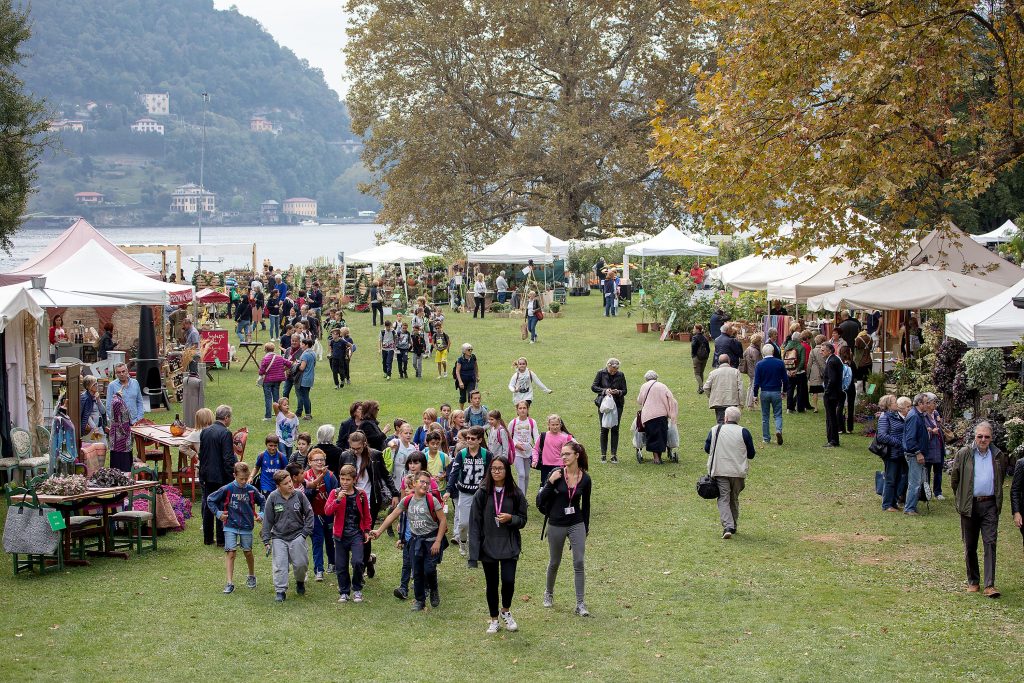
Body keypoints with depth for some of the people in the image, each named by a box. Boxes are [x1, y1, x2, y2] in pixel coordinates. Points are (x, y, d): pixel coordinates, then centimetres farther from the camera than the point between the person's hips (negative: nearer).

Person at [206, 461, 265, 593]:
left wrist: (261, 515, 1)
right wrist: (218, 513, -5)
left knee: (248, 552, 12)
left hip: (246, 526, 2)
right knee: (230, 553, -8)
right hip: (230, 526, -2)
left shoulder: (251, 490, -3)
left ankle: (252, 576, 36)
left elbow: (263, 501, 14)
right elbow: (210, 500, 2)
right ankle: (230, 583, -7)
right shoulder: (227, 489, -9)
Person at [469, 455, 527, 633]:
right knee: (492, 584, 8)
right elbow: (475, 522, -3)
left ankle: (506, 612, 20)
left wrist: (510, 518, -17)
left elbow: (522, 520, 5)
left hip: (509, 546, 0)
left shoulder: (515, 494, -2)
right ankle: (494, 619, 26)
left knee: (508, 581, -9)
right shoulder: (482, 494, -4)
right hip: (488, 546, 0)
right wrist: (474, 550, -8)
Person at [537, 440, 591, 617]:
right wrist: (550, 482, -23)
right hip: (556, 524, -1)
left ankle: (580, 604, -2)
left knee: (579, 562, -7)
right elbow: (542, 500, -9)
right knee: (554, 562, 13)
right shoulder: (556, 473, -10)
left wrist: (585, 529, 12)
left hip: (577, 524, 1)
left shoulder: (585, 479, -3)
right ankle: (549, 592, 39)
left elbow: (586, 505, 9)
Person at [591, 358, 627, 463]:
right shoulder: (601, 373, -4)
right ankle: (603, 454, 9)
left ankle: (614, 455, 7)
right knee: (604, 429, 1)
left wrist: (618, 392, -19)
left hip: (617, 405, 1)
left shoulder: (621, 375, -1)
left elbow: (625, 390, 3)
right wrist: (604, 390, -18)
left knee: (615, 429, 1)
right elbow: (593, 387, -2)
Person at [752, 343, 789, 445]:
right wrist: (784, 390, 19)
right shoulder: (780, 363, -3)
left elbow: (757, 381, -5)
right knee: (778, 415, 7)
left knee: (765, 417, 10)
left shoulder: (759, 364, -6)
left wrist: (755, 394, 3)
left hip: (764, 392, 0)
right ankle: (778, 430, -20)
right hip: (776, 392, 0)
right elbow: (785, 379, 3)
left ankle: (766, 438, 14)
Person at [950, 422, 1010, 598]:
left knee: (990, 544, -8)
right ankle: (973, 581, 22)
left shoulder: (999, 456, 3)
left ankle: (990, 585, -10)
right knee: (970, 546, 8)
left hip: (990, 505, 0)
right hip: (969, 505, 0)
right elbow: (954, 477, 7)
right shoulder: (963, 454, -4)